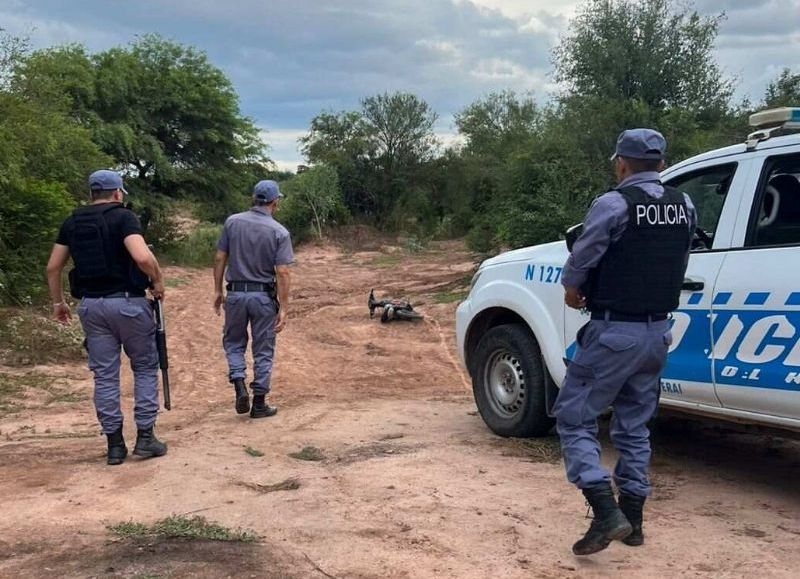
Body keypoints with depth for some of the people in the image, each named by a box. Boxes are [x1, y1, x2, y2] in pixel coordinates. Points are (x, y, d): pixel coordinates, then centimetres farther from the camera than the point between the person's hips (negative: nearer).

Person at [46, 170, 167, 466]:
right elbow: (143, 257, -24)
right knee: (145, 368, 10)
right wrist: (158, 280, -7)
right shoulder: (123, 216, -8)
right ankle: (145, 437, 8)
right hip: (127, 302, -4)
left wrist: (58, 302, 20)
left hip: (91, 305, 5)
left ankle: (115, 444, 12)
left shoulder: (72, 222, 8)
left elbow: (53, 267, 9)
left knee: (104, 375, 9)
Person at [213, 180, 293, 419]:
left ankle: (240, 387, 0)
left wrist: (218, 290, 11)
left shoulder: (232, 222, -2)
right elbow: (282, 273, -12)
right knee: (263, 351, 10)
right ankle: (259, 403, 14)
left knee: (234, 343, 19)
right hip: (264, 296, -2)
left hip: (235, 293, 2)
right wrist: (283, 309, -9)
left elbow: (220, 259, 0)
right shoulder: (279, 232, -9)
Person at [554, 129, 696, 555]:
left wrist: (572, 289, 13)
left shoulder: (614, 204, -13)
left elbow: (579, 262, -8)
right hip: (657, 332, 7)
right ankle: (632, 519, 22)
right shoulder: (685, 208, 8)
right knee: (634, 426, 18)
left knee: (574, 418, 1)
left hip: (614, 332, -7)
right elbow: (678, 266, 11)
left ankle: (606, 513, -10)